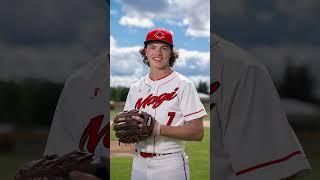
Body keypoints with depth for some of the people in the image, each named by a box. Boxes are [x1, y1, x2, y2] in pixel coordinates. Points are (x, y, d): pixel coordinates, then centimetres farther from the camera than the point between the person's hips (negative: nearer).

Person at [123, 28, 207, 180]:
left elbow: (197, 132, -13)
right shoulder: (136, 88, 11)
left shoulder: (184, 85, -6)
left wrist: (158, 128, -21)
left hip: (171, 165, -4)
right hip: (139, 164, 5)